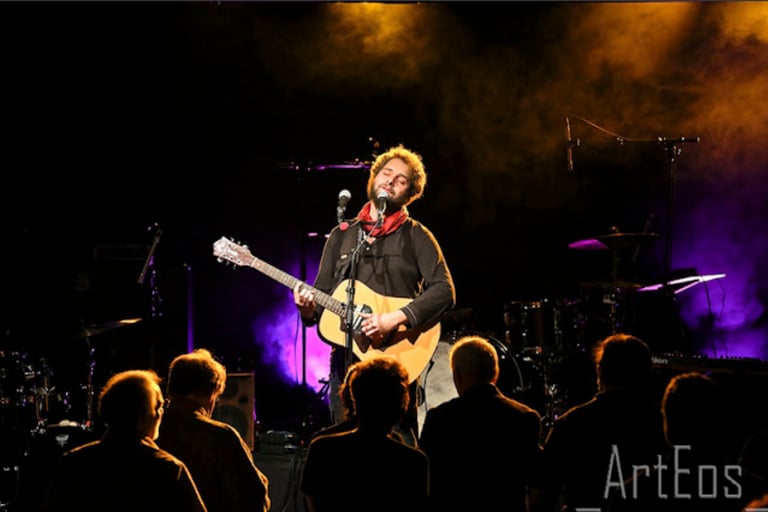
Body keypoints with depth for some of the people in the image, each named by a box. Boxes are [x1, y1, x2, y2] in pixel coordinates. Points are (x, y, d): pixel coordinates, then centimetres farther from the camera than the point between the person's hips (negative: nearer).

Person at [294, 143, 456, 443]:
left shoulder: (415, 236, 5)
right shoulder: (342, 235, 17)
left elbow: (444, 291, -7)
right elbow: (323, 293, 19)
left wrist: (395, 318, -18)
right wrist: (309, 309, -5)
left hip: (395, 355, -4)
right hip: (345, 360, 4)